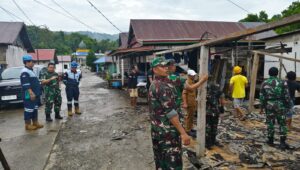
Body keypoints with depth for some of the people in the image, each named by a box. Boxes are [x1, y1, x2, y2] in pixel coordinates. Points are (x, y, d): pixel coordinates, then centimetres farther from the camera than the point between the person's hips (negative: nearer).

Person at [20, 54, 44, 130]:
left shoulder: (31, 71, 18)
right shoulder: (25, 72, -14)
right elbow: (26, 85, -22)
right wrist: (31, 93, -27)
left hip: (34, 94, 10)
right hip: (29, 95, -10)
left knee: (35, 108, 14)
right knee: (29, 109, -3)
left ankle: (35, 122, 23)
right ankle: (28, 125, 5)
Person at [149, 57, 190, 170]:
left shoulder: (153, 85, 11)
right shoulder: (164, 85, -19)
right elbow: (170, 112, -25)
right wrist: (183, 133, -24)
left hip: (156, 129, 9)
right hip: (168, 131, -9)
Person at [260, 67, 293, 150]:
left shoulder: (264, 83, -2)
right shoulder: (282, 82, -5)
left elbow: (262, 96, -1)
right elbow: (287, 96, -4)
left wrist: (262, 106, 9)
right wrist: (289, 106, 7)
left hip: (269, 106, 1)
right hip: (280, 106, -1)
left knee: (270, 123, 11)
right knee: (282, 124, 8)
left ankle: (270, 140, 18)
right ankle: (282, 142, 5)